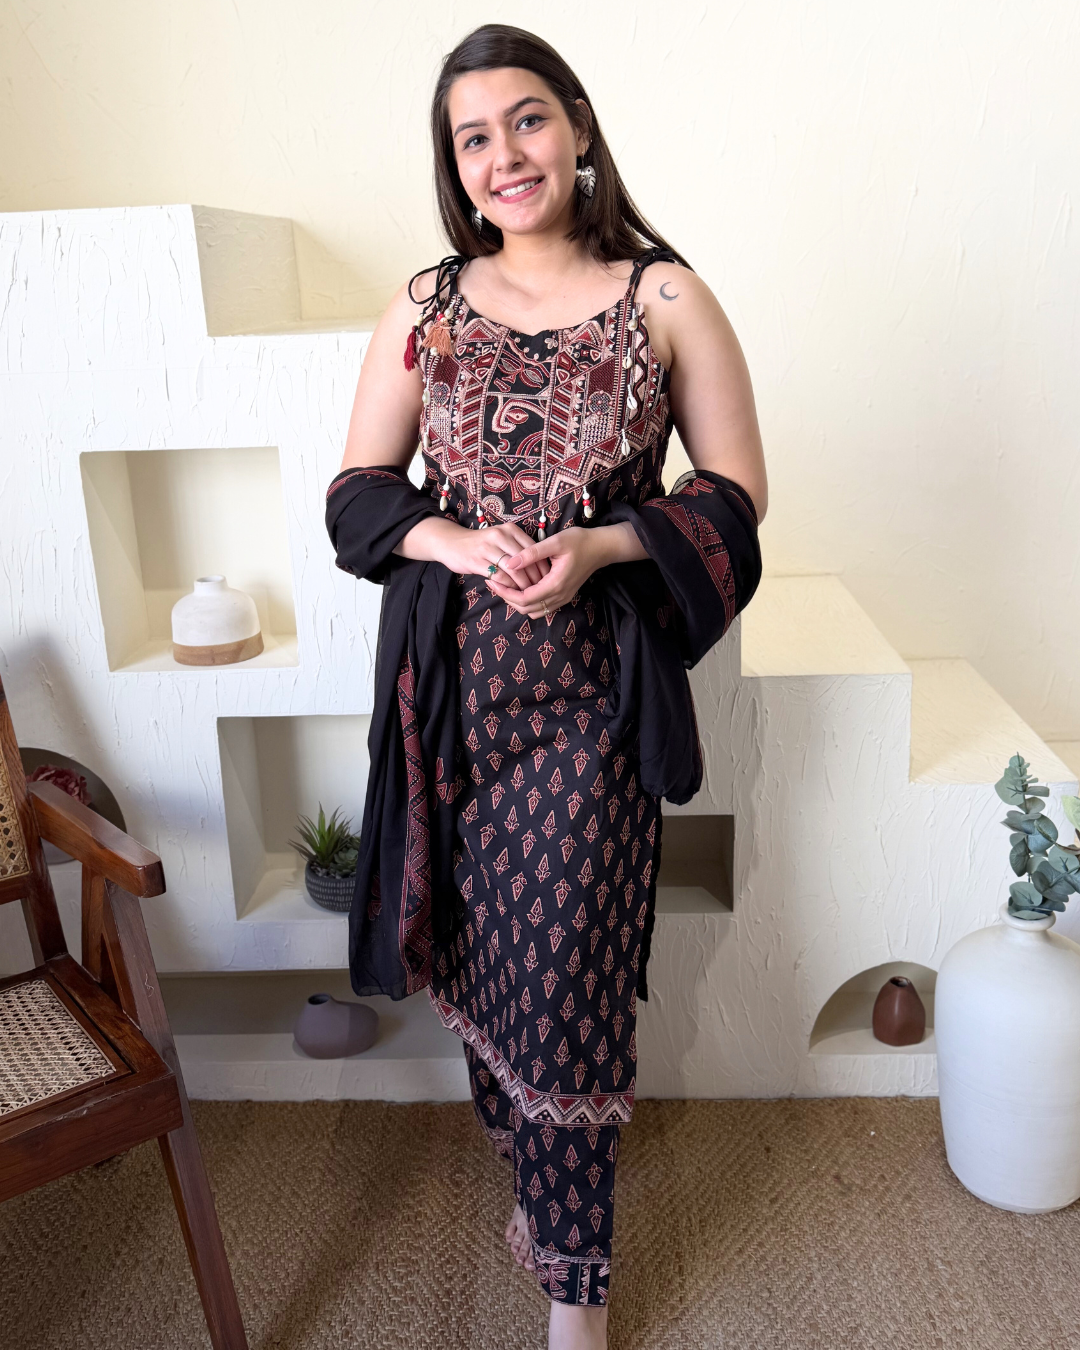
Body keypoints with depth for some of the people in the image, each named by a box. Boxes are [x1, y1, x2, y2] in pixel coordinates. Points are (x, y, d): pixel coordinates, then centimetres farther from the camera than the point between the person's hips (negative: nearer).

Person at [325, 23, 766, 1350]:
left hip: (592, 688, -3)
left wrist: (600, 547, -17)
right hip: (452, 679, 3)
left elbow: (736, 494, 0)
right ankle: (536, 1175, 41)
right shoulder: (424, 307, 6)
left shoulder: (666, 299, -1)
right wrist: (455, 541, -13)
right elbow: (355, 491, 7)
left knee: (564, 979, 2)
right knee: (480, 953, 13)